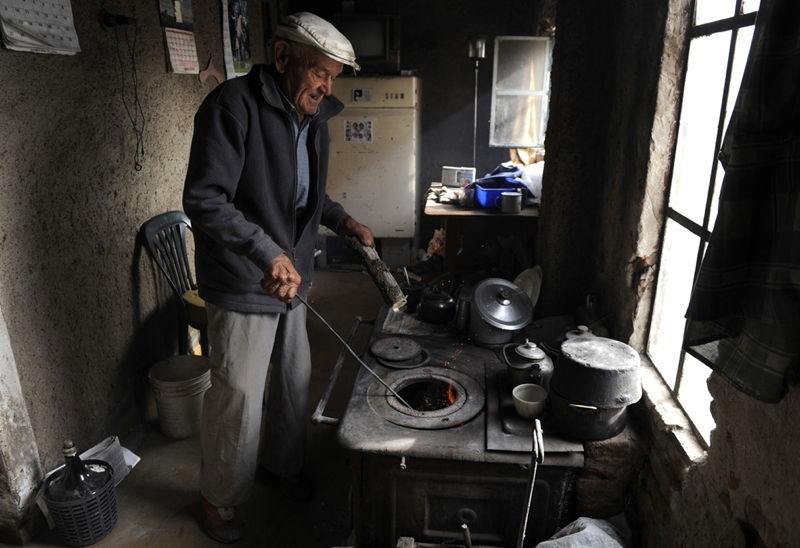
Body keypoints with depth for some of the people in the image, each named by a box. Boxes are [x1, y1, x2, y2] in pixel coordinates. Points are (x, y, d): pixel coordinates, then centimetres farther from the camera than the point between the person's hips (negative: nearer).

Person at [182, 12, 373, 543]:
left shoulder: (312, 117, 8)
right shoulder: (234, 105, -19)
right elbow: (204, 200, -26)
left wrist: (342, 219, 5)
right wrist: (268, 253, -36)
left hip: (291, 277, 8)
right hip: (242, 285, -8)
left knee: (296, 380, 19)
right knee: (239, 399, 3)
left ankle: (285, 464, 45)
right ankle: (219, 499, 30)